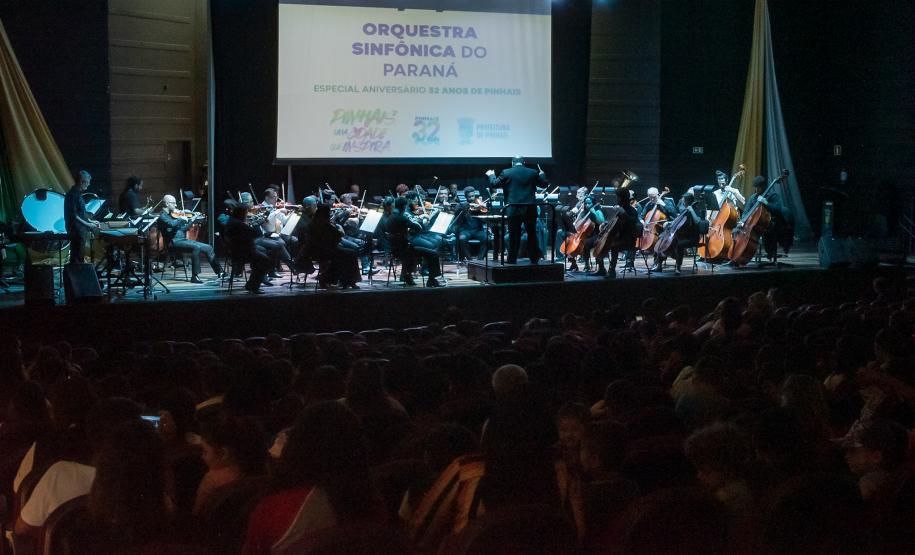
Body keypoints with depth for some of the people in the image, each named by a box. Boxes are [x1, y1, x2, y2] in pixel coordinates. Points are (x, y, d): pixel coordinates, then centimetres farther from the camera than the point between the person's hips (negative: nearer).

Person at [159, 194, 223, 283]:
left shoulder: (173, 215, 18)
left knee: (208, 248, 3)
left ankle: (219, 272, 9)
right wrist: (181, 218, -16)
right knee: (196, 247, -32)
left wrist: (192, 220, 10)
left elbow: (183, 229, 18)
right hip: (175, 242, -9)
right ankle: (195, 276, -30)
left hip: (183, 239, 9)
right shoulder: (163, 215, -6)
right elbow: (172, 224, -28)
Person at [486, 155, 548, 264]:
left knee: (514, 235, 3)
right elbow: (544, 183, 14)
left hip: (514, 210, -2)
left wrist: (491, 175, 25)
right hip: (530, 210, 2)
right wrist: (542, 175, 35)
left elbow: (495, 184, 5)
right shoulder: (533, 173, 3)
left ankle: (512, 260, 5)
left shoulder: (506, 173, -3)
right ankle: (534, 258, 14)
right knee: (532, 234, 11)